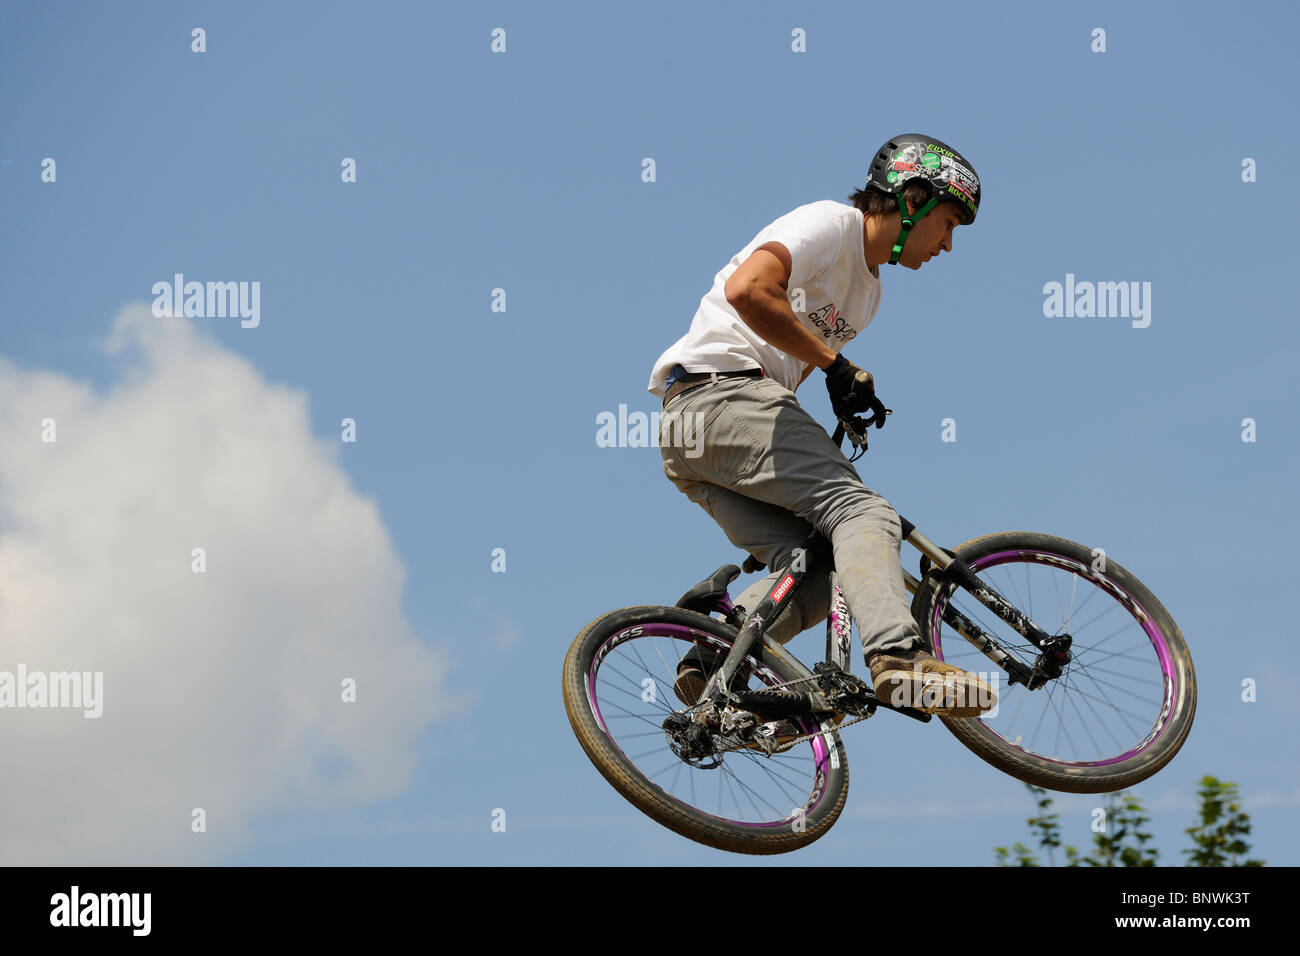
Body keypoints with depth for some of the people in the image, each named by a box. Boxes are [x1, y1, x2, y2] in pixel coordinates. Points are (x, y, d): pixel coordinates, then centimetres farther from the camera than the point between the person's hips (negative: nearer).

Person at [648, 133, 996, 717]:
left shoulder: (867, 288, 27)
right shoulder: (833, 224, -4)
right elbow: (747, 290, -21)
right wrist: (836, 363, -15)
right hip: (720, 390, -10)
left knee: (817, 568, -4)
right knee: (862, 513, -22)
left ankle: (711, 666, -14)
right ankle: (898, 657, -41)